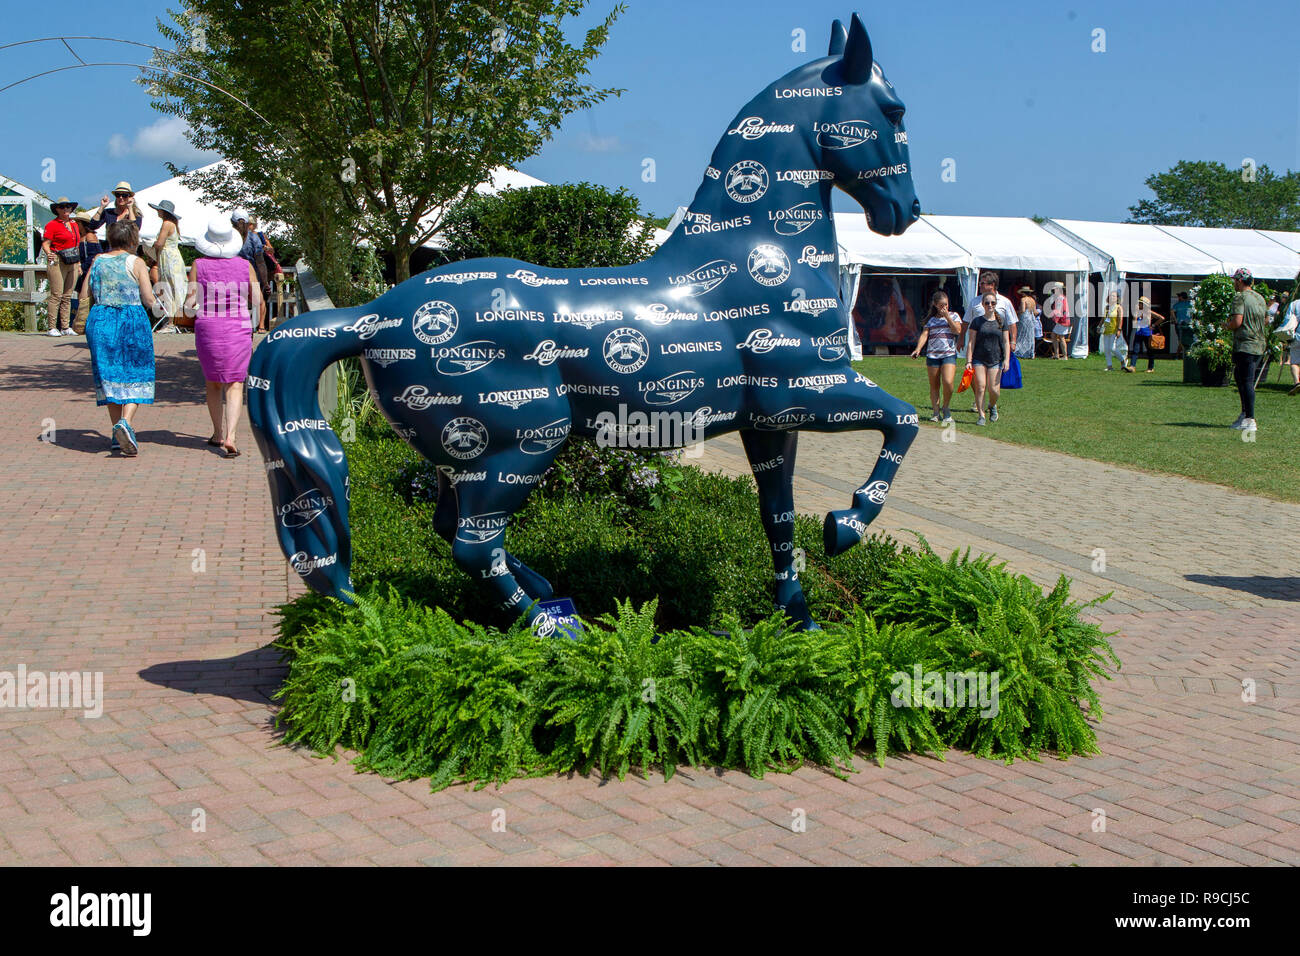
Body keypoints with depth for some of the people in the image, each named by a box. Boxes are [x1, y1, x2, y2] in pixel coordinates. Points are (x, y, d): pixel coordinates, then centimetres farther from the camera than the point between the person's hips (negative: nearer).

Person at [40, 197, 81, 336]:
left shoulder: (74, 225, 18)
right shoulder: (52, 225, -3)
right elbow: (45, 243, -8)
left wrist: (79, 264, 21)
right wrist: (48, 254, -28)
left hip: (72, 263, 6)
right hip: (57, 262, -6)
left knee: (68, 296, 6)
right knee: (56, 295, -10)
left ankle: (66, 327, 8)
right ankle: (52, 327, -8)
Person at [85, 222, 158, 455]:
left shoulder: (98, 260, 6)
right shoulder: (136, 263, -5)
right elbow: (148, 299, -8)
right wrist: (154, 303, 14)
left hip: (100, 320, 4)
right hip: (132, 320, -4)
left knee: (109, 374, 11)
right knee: (135, 374, 4)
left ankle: (117, 434, 14)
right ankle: (125, 421, -19)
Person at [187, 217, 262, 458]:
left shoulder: (199, 265, -2)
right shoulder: (245, 265, -1)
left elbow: (190, 303, -5)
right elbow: (257, 300, 0)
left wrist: (191, 307, 17)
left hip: (208, 327, 1)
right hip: (239, 328, -1)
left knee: (213, 383, 17)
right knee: (235, 384, 0)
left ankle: (218, 434, 24)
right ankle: (230, 437, -15)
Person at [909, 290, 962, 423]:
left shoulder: (954, 315, 11)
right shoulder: (931, 319, 13)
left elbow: (957, 330, -4)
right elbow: (924, 334, 2)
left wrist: (947, 316, -5)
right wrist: (918, 349, -13)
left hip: (949, 354, -2)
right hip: (932, 354, 2)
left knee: (947, 382, -18)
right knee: (934, 385, 3)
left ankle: (946, 408, 3)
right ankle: (936, 412, 9)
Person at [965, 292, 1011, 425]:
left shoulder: (1001, 322, 8)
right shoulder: (977, 321, 4)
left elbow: (1006, 342, 8)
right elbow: (971, 342, 3)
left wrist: (1006, 360, -3)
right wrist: (969, 361, -4)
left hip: (996, 359, 1)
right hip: (979, 359, -1)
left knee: (993, 389, -7)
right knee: (980, 387, -10)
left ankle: (992, 406, 25)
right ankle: (981, 416, -3)